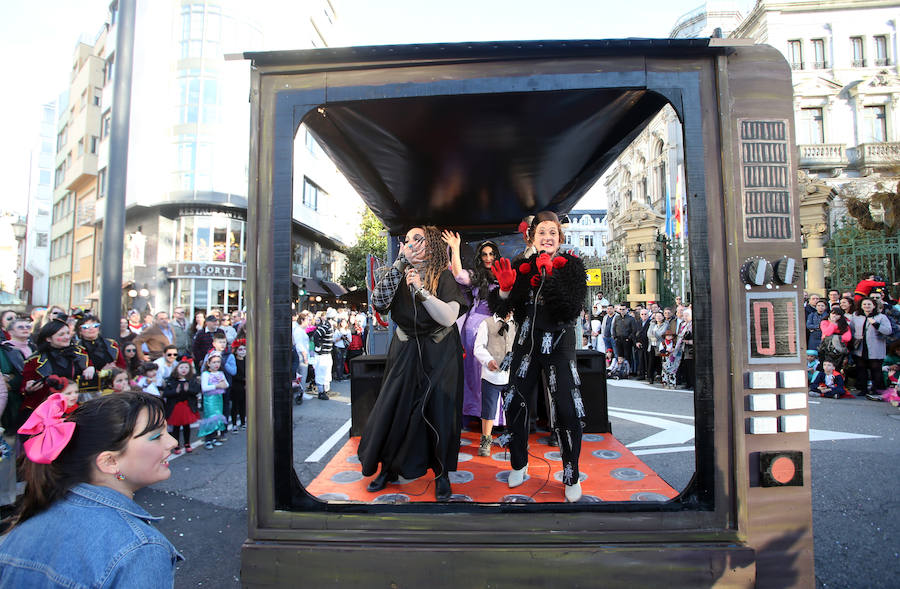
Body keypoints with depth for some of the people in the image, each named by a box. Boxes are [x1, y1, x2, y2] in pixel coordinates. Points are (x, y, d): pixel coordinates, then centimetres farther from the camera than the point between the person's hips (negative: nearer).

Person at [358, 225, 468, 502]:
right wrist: (401, 261, -21)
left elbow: (449, 317, -19)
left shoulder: (443, 276, -9)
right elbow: (379, 302, -17)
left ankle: (441, 473, 22)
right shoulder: (398, 274, 1)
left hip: (438, 355, -3)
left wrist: (421, 290, -26)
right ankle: (388, 469, 27)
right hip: (404, 353, 3)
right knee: (393, 409, 5)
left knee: (437, 412, 1)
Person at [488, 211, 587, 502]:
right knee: (515, 404, 5)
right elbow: (501, 309, 1)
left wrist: (549, 276, -23)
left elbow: (571, 308, -17)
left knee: (567, 410, -5)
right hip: (527, 343, 3)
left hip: (558, 344, -3)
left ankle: (571, 476, 15)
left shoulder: (571, 266, -3)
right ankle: (519, 464, 28)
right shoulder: (524, 267, 4)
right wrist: (505, 288, -19)